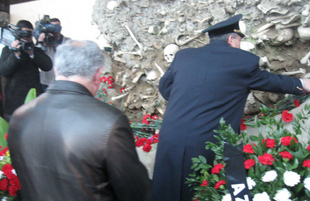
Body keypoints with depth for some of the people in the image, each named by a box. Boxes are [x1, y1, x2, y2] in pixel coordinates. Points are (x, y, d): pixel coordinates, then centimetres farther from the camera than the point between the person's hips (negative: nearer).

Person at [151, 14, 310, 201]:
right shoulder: (244, 61, -1)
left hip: (171, 141, 3)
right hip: (207, 145, -3)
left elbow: (165, 87, 19)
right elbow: (270, 81, 16)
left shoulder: (183, 55, 6)